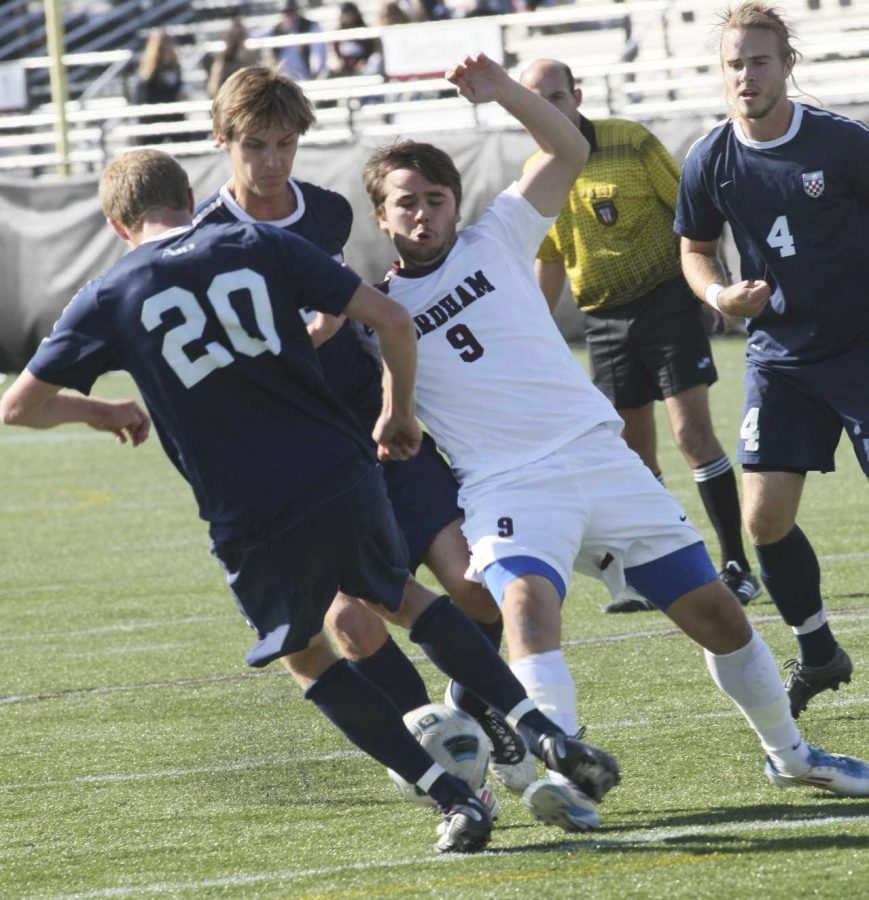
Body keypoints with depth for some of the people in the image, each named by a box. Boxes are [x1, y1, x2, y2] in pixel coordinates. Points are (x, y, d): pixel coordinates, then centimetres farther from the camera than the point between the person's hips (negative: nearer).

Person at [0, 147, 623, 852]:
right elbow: (391, 319, 3)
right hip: (343, 477, 2)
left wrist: (98, 412, 30)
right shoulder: (258, 245, 7)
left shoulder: (108, 299, 4)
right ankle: (546, 733, 16)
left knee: (308, 658, 21)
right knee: (404, 596, 29)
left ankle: (456, 800, 11)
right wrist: (399, 413, 20)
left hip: (251, 523, -2)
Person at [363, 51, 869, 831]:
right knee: (526, 600, -35)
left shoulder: (495, 241, 9)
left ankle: (788, 753, 26)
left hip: (601, 458, 3)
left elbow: (569, 150, 7)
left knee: (716, 612, 5)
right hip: (509, 487, -3)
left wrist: (502, 92, -6)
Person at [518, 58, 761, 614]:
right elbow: (549, 261, 17)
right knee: (635, 450, 5)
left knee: (693, 431, -11)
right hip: (605, 318, 5)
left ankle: (737, 565, -5)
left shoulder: (632, 144, -10)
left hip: (667, 301, -5)